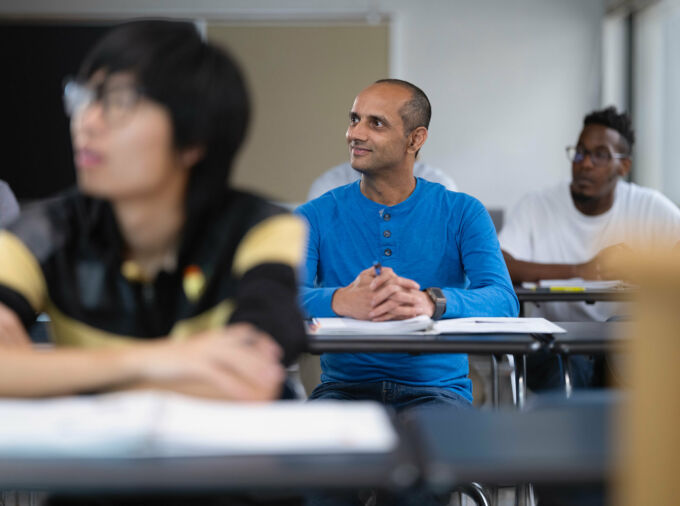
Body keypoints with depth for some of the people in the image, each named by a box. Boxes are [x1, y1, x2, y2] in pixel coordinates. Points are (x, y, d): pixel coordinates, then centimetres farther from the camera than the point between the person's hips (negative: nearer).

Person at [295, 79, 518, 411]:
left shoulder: (462, 213, 5)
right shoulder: (316, 216, 6)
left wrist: (430, 302, -34)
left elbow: (503, 301, -11)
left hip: (437, 389, 0)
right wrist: (343, 301, -34)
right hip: (344, 387, 1)